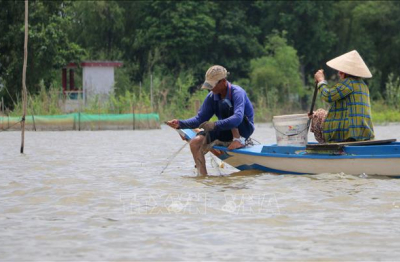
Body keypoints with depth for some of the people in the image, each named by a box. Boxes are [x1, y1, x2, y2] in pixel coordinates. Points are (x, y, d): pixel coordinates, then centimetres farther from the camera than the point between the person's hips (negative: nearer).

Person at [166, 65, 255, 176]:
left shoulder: (237, 93, -22)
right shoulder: (212, 97, -2)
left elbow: (238, 118, -38)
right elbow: (200, 119, 0)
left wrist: (215, 125, -49)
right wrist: (180, 124, -16)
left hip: (245, 128, -6)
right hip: (227, 130, 6)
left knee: (225, 103, -31)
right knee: (195, 143, -16)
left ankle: (239, 140, -23)